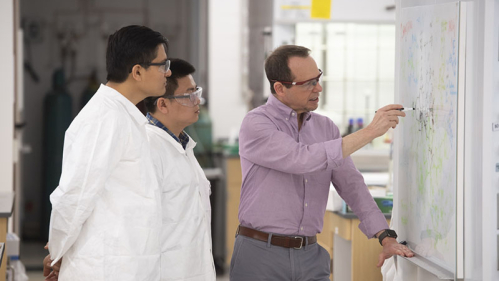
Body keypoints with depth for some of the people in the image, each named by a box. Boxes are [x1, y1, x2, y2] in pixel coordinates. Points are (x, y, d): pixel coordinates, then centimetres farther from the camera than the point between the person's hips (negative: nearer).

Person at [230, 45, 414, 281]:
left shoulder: (325, 127, 9)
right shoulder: (256, 124, -10)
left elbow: (351, 183, 8)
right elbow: (304, 160, -23)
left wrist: (385, 237, -4)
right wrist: (370, 132, -20)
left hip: (310, 255, 5)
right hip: (261, 255, -5)